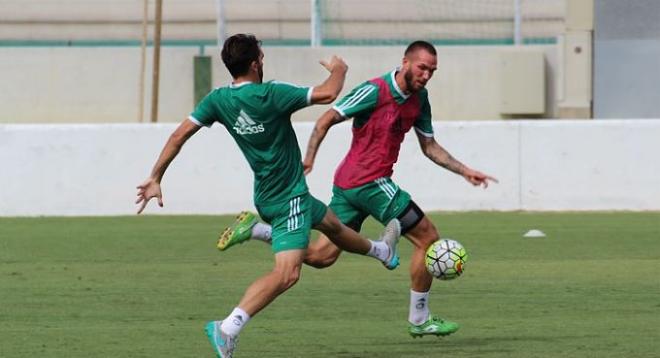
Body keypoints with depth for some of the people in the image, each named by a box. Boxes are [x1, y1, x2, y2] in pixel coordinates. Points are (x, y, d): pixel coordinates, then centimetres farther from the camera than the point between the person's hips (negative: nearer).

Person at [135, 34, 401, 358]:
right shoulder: (269, 95, -25)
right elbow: (328, 93, -23)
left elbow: (180, 135, -8)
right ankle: (228, 328, -30)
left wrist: (155, 178, -1)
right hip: (288, 199, -9)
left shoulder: (218, 100, -7)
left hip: (267, 195, 9)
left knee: (331, 223, 34)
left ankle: (381, 251, 61)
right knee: (286, 273, -18)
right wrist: (338, 70, -1)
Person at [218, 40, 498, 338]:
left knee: (321, 256, 9)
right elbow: (326, 121, -14)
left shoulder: (418, 99, 12)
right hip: (370, 182, -9)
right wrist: (308, 158, -24)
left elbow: (429, 147, 21)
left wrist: (464, 171, 13)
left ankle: (255, 229, 10)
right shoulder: (376, 91, -14)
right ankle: (419, 319, 8)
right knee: (428, 238, -2)